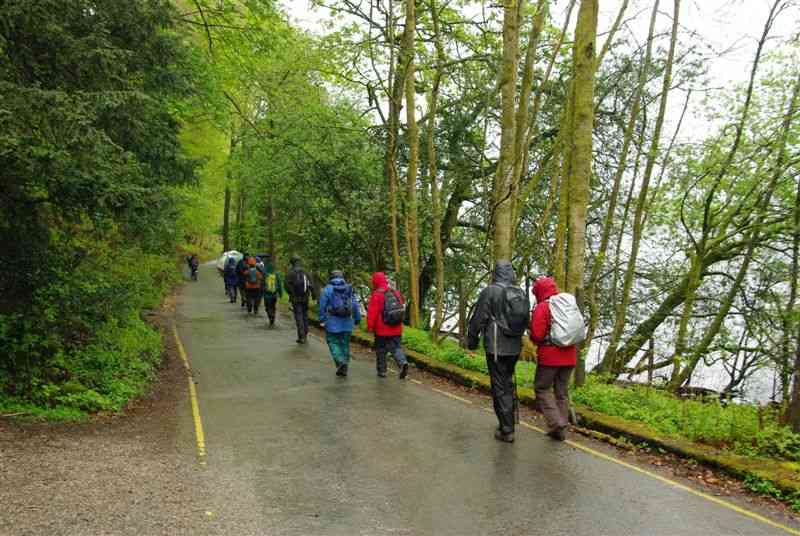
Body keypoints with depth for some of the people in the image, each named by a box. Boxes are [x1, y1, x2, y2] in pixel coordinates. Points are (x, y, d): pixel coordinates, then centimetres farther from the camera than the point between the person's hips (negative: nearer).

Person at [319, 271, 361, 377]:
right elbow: (355, 305, 3)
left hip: (332, 322, -3)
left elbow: (322, 306, -3)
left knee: (333, 342, 7)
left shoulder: (327, 289, -4)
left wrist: (322, 320, 4)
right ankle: (344, 369, 16)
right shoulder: (349, 289, 5)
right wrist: (357, 319, 8)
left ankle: (340, 361, -14)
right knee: (345, 344, 12)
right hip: (347, 322, 4)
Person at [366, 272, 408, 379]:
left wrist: (370, 326, -8)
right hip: (396, 329, 4)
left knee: (381, 350, 11)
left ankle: (382, 371, 18)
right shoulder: (396, 293, 6)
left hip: (382, 330, -4)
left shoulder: (376, 295, -12)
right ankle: (403, 362, -17)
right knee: (396, 347, 8)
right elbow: (402, 309, 13)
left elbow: (372, 312, -15)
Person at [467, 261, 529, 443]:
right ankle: (509, 420, 27)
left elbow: (477, 319, -10)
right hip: (515, 347, 6)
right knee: (508, 382, 21)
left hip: (496, 347, -6)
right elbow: (526, 320, 15)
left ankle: (507, 430, 3)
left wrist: (472, 341, 2)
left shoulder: (490, 291, -12)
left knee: (500, 387, 1)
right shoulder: (521, 293, 6)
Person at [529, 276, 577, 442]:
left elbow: (537, 336, -17)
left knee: (542, 388, 8)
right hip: (569, 356, 6)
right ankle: (561, 430, 17)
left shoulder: (541, 307, -12)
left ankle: (556, 422, -6)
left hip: (549, 356, -6)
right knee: (562, 391, 14)